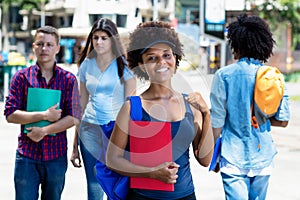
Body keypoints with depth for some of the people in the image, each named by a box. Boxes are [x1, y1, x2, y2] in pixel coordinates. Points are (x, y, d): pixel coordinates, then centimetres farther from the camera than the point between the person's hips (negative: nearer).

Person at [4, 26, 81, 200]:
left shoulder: (68, 79, 3)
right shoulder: (22, 77, 2)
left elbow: (74, 118, -4)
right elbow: (10, 114, -6)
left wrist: (44, 131, -14)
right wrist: (44, 115, -15)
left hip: (56, 155, 1)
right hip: (26, 154, -1)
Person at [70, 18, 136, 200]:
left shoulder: (123, 65, -1)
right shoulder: (86, 65, 10)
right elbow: (82, 105, 14)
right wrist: (75, 145, 12)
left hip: (117, 128, -3)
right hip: (90, 128, 3)